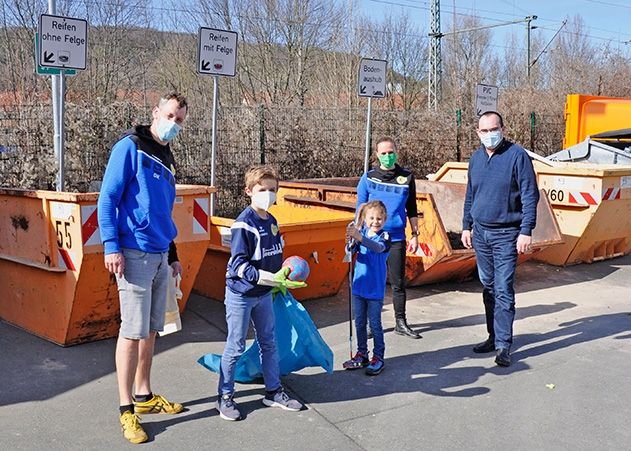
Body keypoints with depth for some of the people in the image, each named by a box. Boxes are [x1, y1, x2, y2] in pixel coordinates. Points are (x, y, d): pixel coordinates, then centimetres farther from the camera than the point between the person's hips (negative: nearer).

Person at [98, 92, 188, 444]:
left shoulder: (167, 159, 16)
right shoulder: (130, 147, -7)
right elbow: (108, 198, -11)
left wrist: (172, 254, 22)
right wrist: (112, 246, -18)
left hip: (160, 256, 8)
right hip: (134, 255, -8)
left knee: (151, 330, 14)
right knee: (133, 331, -4)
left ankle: (144, 396, 26)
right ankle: (127, 410, 5)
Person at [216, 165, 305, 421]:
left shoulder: (272, 222, 4)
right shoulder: (243, 224, -19)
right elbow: (239, 265, -25)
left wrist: (280, 282, 14)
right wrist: (272, 279, -32)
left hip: (264, 294, 7)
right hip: (241, 294, -7)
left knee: (269, 343, 15)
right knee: (235, 347, 3)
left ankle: (273, 392, 28)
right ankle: (225, 397, 18)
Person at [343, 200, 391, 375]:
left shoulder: (384, 236, -11)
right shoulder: (361, 232, 2)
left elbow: (378, 247, -32)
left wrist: (359, 237, -48)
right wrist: (350, 241, -27)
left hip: (375, 289, -5)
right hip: (359, 286, 5)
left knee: (375, 324, 2)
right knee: (359, 323, 14)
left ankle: (378, 358, 13)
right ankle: (362, 354, 27)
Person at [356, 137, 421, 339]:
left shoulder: (407, 177, 6)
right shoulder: (368, 178, 2)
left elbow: (412, 209, 12)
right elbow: (360, 209, 5)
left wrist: (415, 235, 9)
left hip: (396, 239, 1)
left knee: (398, 282, 6)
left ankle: (401, 322, 17)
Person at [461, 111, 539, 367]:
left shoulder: (517, 156, -10)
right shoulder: (476, 158, 8)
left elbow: (530, 196, -11)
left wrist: (526, 231, -15)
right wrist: (466, 226, 15)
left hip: (506, 235, -6)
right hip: (480, 233, 6)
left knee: (503, 291, -6)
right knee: (488, 288, 13)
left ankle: (503, 345, 0)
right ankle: (494, 336, 25)